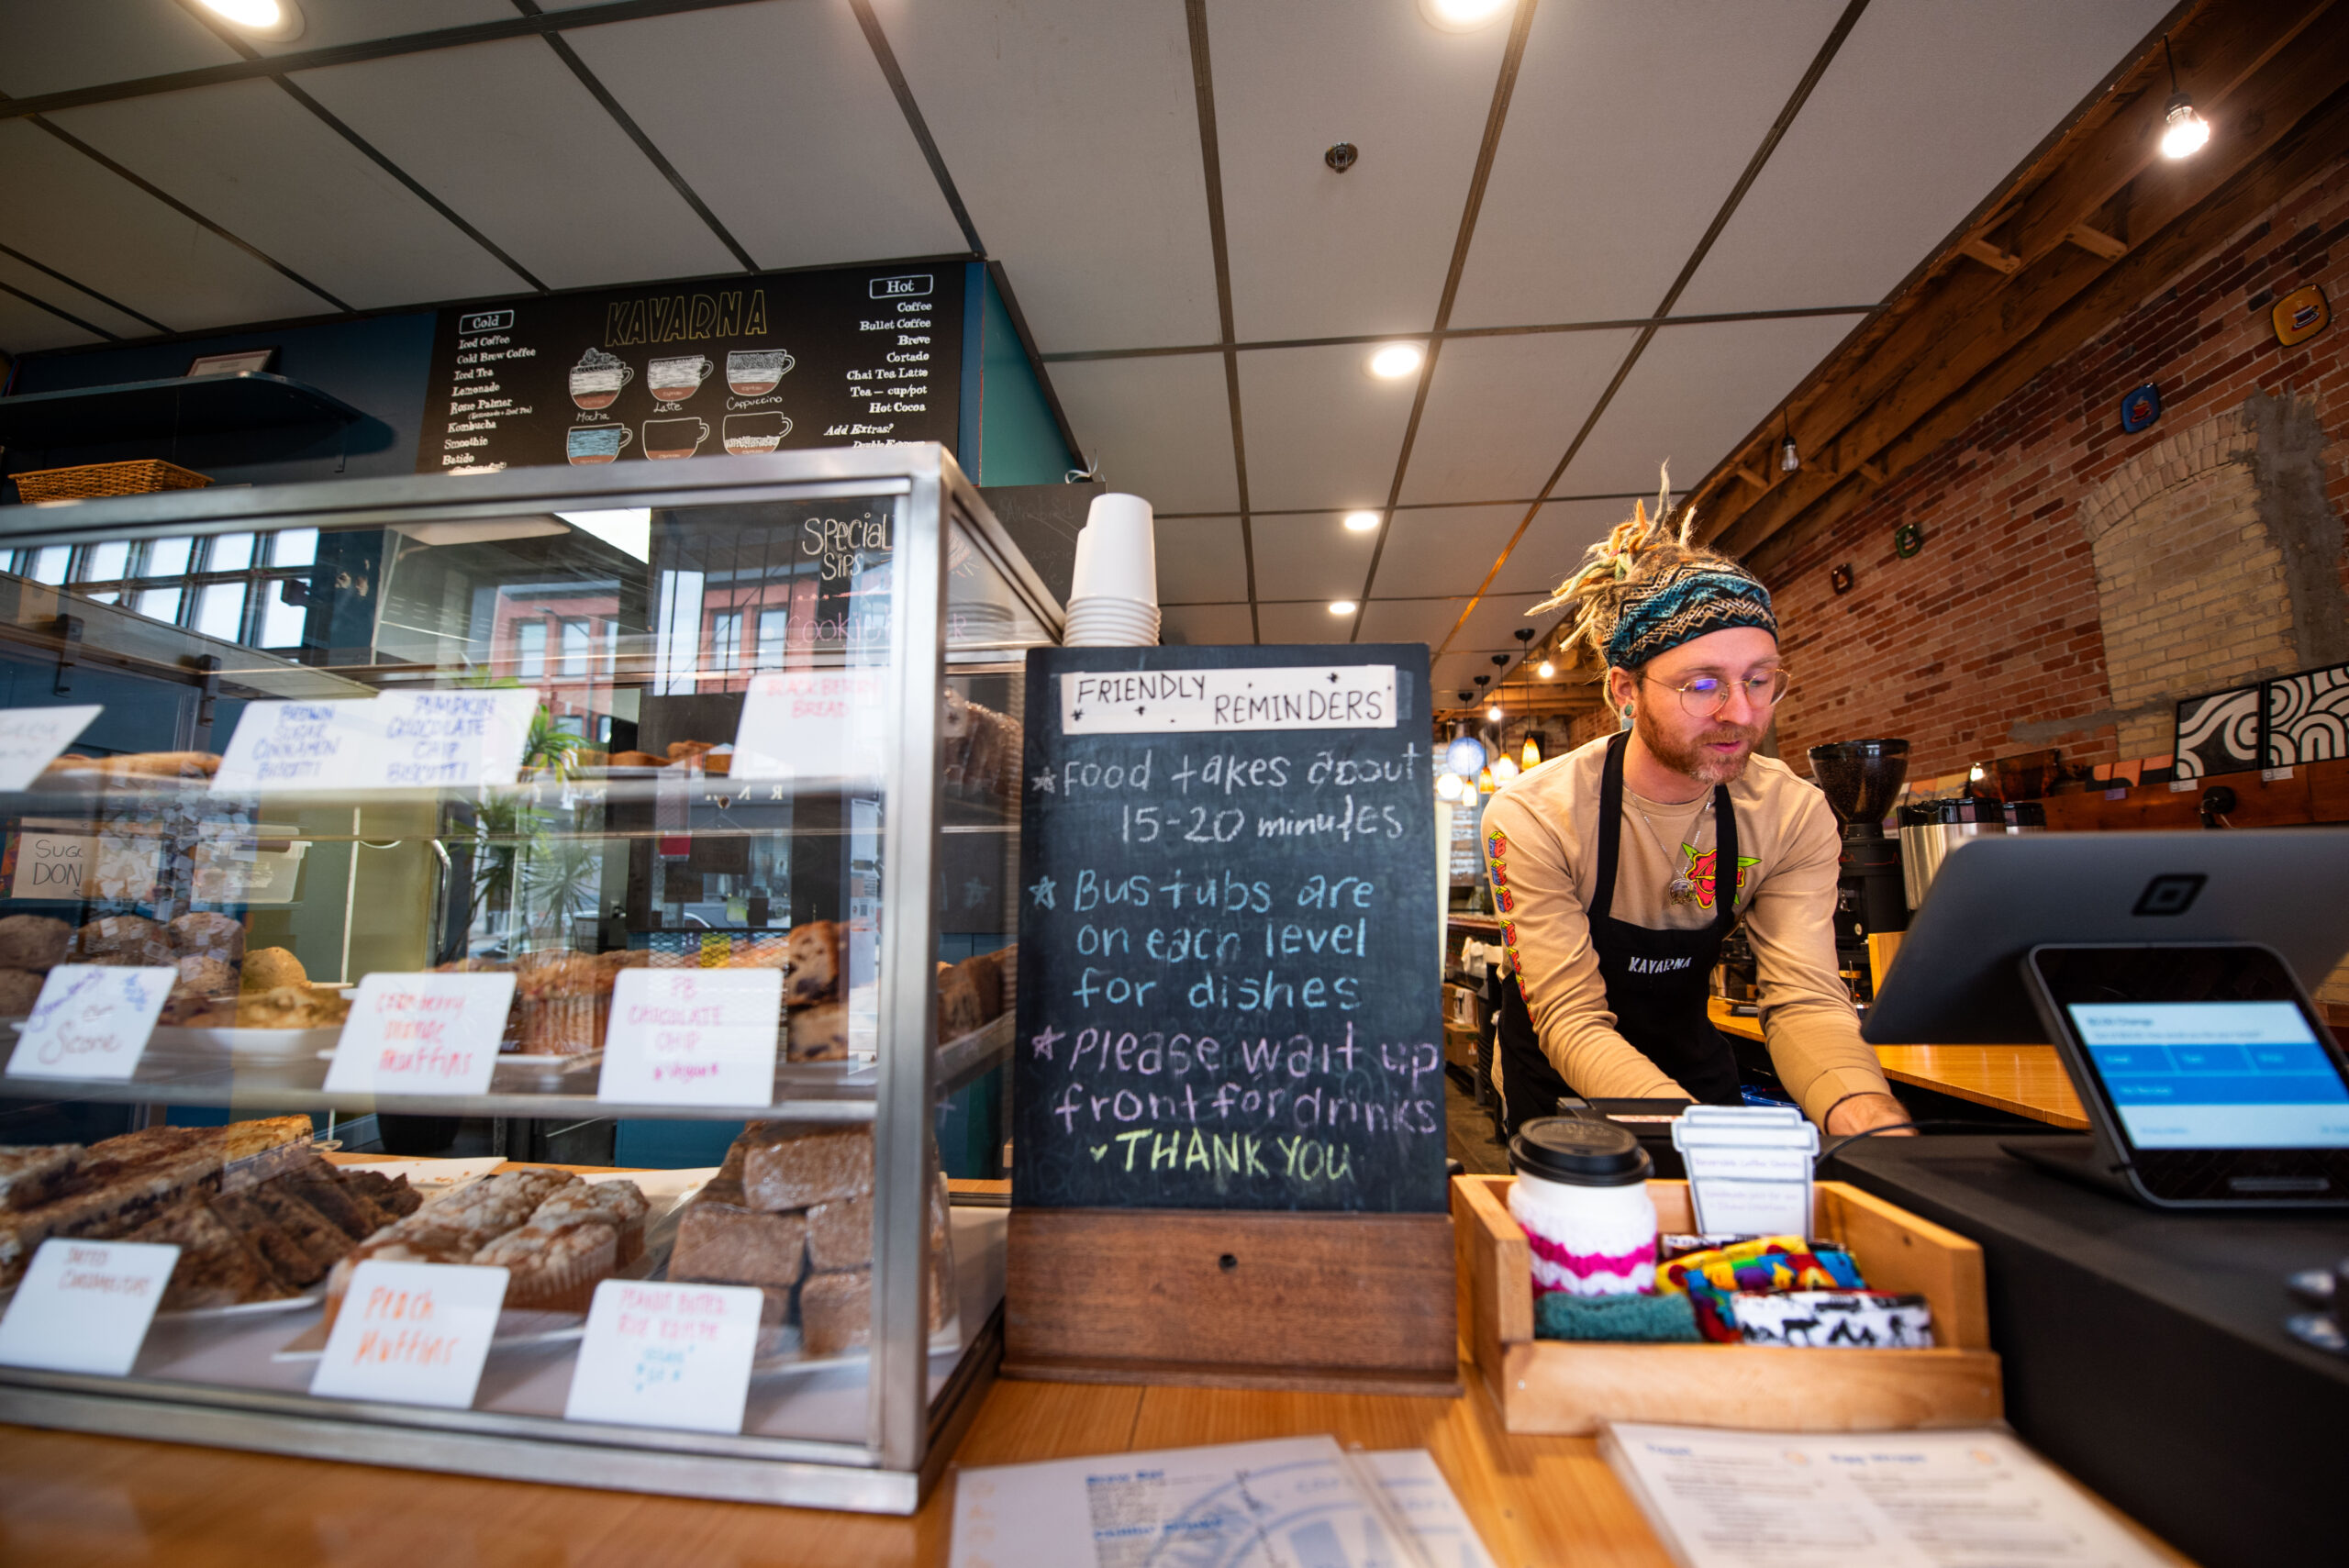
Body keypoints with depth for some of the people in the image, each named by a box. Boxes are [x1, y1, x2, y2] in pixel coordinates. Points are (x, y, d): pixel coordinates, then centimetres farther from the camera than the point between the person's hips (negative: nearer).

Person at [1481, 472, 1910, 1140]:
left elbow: (1805, 998, -17)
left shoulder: (1795, 814, -11)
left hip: (1691, 1064, 3)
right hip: (1564, 1081, -2)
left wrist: (1870, 1118, -38)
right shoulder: (1533, 818, -25)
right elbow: (1573, 1022, -27)